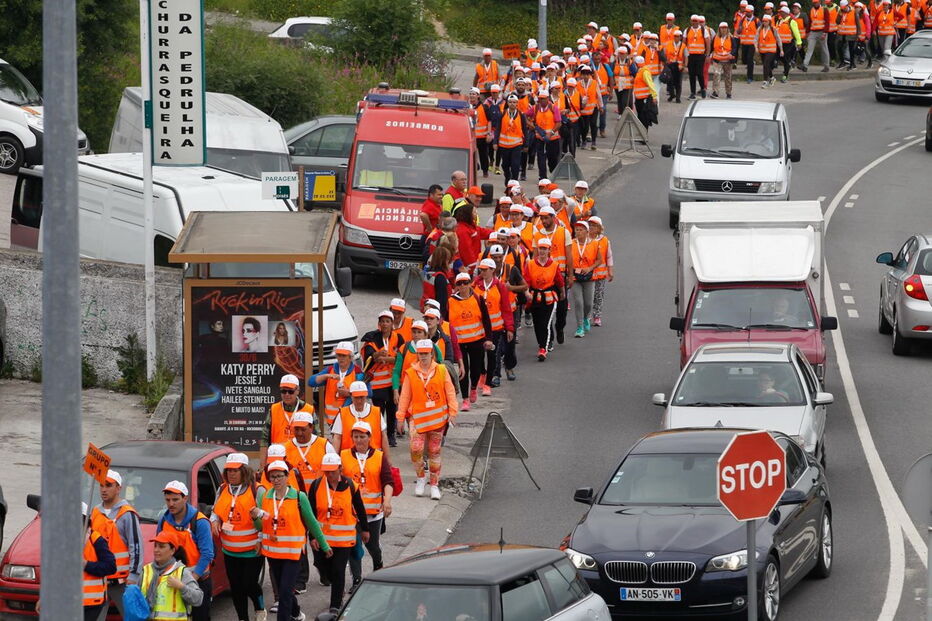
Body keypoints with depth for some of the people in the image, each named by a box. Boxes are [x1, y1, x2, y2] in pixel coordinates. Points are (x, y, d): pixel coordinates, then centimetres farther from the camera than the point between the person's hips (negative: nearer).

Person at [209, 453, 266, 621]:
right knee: (236, 588, 10)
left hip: (252, 550, -5)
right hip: (230, 551, 5)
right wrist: (214, 521, -2)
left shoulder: (257, 491, -8)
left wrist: (261, 540, -14)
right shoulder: (222, 490, 8)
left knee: (249, 584, -7)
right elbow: (215, 512, 21)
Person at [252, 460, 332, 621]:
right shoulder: (265, 498, 3)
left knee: (285, 591, -12)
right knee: (282, 589, 19)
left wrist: (324, 545, 6)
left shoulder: (299, 497, -7)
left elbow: (312, 523, 0)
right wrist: (256, 518, -14)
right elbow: (261, 527, 8)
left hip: (293, 551, -5)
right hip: (272, 552, 5)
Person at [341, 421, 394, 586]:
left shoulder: (379, 457, 3)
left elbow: (388, 481, -5)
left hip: (373, 510, 0)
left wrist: (387, 500, -21)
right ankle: (356, 579, 0)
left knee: (372, 544, 9)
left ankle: (378, 566, 41)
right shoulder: (344, 456, 3)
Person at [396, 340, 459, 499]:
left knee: (434, 451, 6)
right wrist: (401, 417, 6)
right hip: (418, 417, 0)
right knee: (416, 449, -14)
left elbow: (450, 392, 4)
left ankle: (434, 485, 14)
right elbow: (405, 396, 7)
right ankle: (420, 478, 8)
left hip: (438, 417, 0)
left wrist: (452, 412, -3)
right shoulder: (411, 373, 3)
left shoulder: (441, 370, 3)